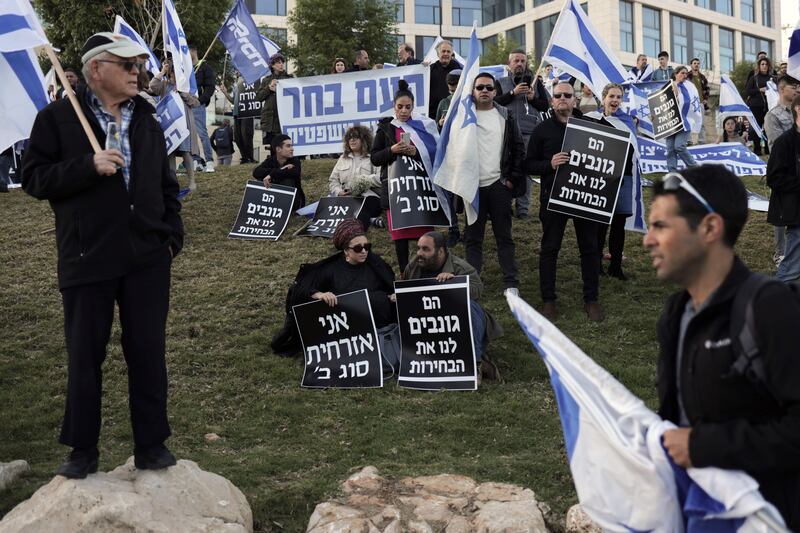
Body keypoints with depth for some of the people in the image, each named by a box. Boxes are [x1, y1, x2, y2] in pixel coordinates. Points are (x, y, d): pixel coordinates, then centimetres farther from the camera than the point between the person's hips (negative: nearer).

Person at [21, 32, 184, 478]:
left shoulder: (146, 120, 11)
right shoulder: (58, 119, -3)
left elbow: (166, 181, 17)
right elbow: (34, 179, -8)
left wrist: (173, 231, 6)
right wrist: (88, 167, -20)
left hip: (147, 257, 3)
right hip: (88, 256, -3)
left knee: (148, 351, 7)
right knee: (85, 354, 6)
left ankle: (151, 444, 19)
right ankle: (83, 450, 20)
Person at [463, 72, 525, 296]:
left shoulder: (506, 116, 7)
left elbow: (518, 149, 8)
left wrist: (513, 178, -1)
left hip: (499, 185, 1)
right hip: (472, 186, 0)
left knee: (504, 236, 5)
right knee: (473, 238, 5)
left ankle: (511, 284, 8)